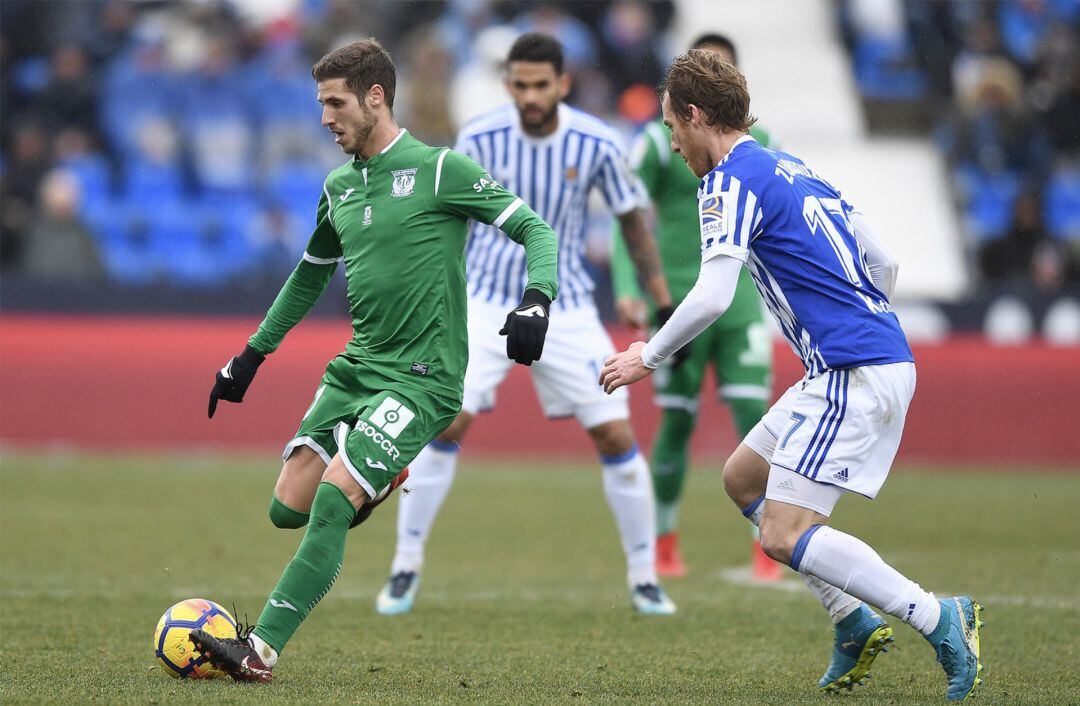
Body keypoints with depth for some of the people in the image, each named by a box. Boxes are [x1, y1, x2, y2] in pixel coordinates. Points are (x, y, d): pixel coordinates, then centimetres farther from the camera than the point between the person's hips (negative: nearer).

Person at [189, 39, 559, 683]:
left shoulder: (439, 170, -8)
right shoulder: (339, 187, 13)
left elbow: (534, 229, -8)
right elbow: (311, 274, 29)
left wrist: (536, 301, -27)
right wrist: (252, 354, 29)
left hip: (422, 377, -7)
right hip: (357, 366, 7)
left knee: (332, 498, -20)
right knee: (288, 507, -3)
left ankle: (262, 649, -21)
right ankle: (378, 481, 27)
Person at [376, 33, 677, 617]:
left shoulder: (596, 143, -10)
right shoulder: (479, 140, -10)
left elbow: (631, 220, 4)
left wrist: (665, 303, 4)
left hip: (566, 307, 1)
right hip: (486, 300, -1)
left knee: (617, 437, -6)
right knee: (446, 426, -15)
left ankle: (643, 577, 10)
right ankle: (406, 568, -2)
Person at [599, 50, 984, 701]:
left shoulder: (732, 179, -8)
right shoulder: (797, 171, 20)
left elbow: (712, 298, -18)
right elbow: (885, 263, 22)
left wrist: (649, 357, -4)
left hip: (856, 374, -10)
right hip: (880, 355, 10)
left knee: (785, 536, -12)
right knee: (743, 478, 20)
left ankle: (941, 620, -13)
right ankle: (856, 622, 15)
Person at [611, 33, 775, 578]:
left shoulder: (757, 144, 9)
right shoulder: (661, 141, -2)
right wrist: (626, 289, -13)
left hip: (740, 304, 2)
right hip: (676, 302, -2)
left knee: (753, 416, -8)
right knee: (677, 424, 2)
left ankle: (767, 547, -2)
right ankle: (664, 543, 18)